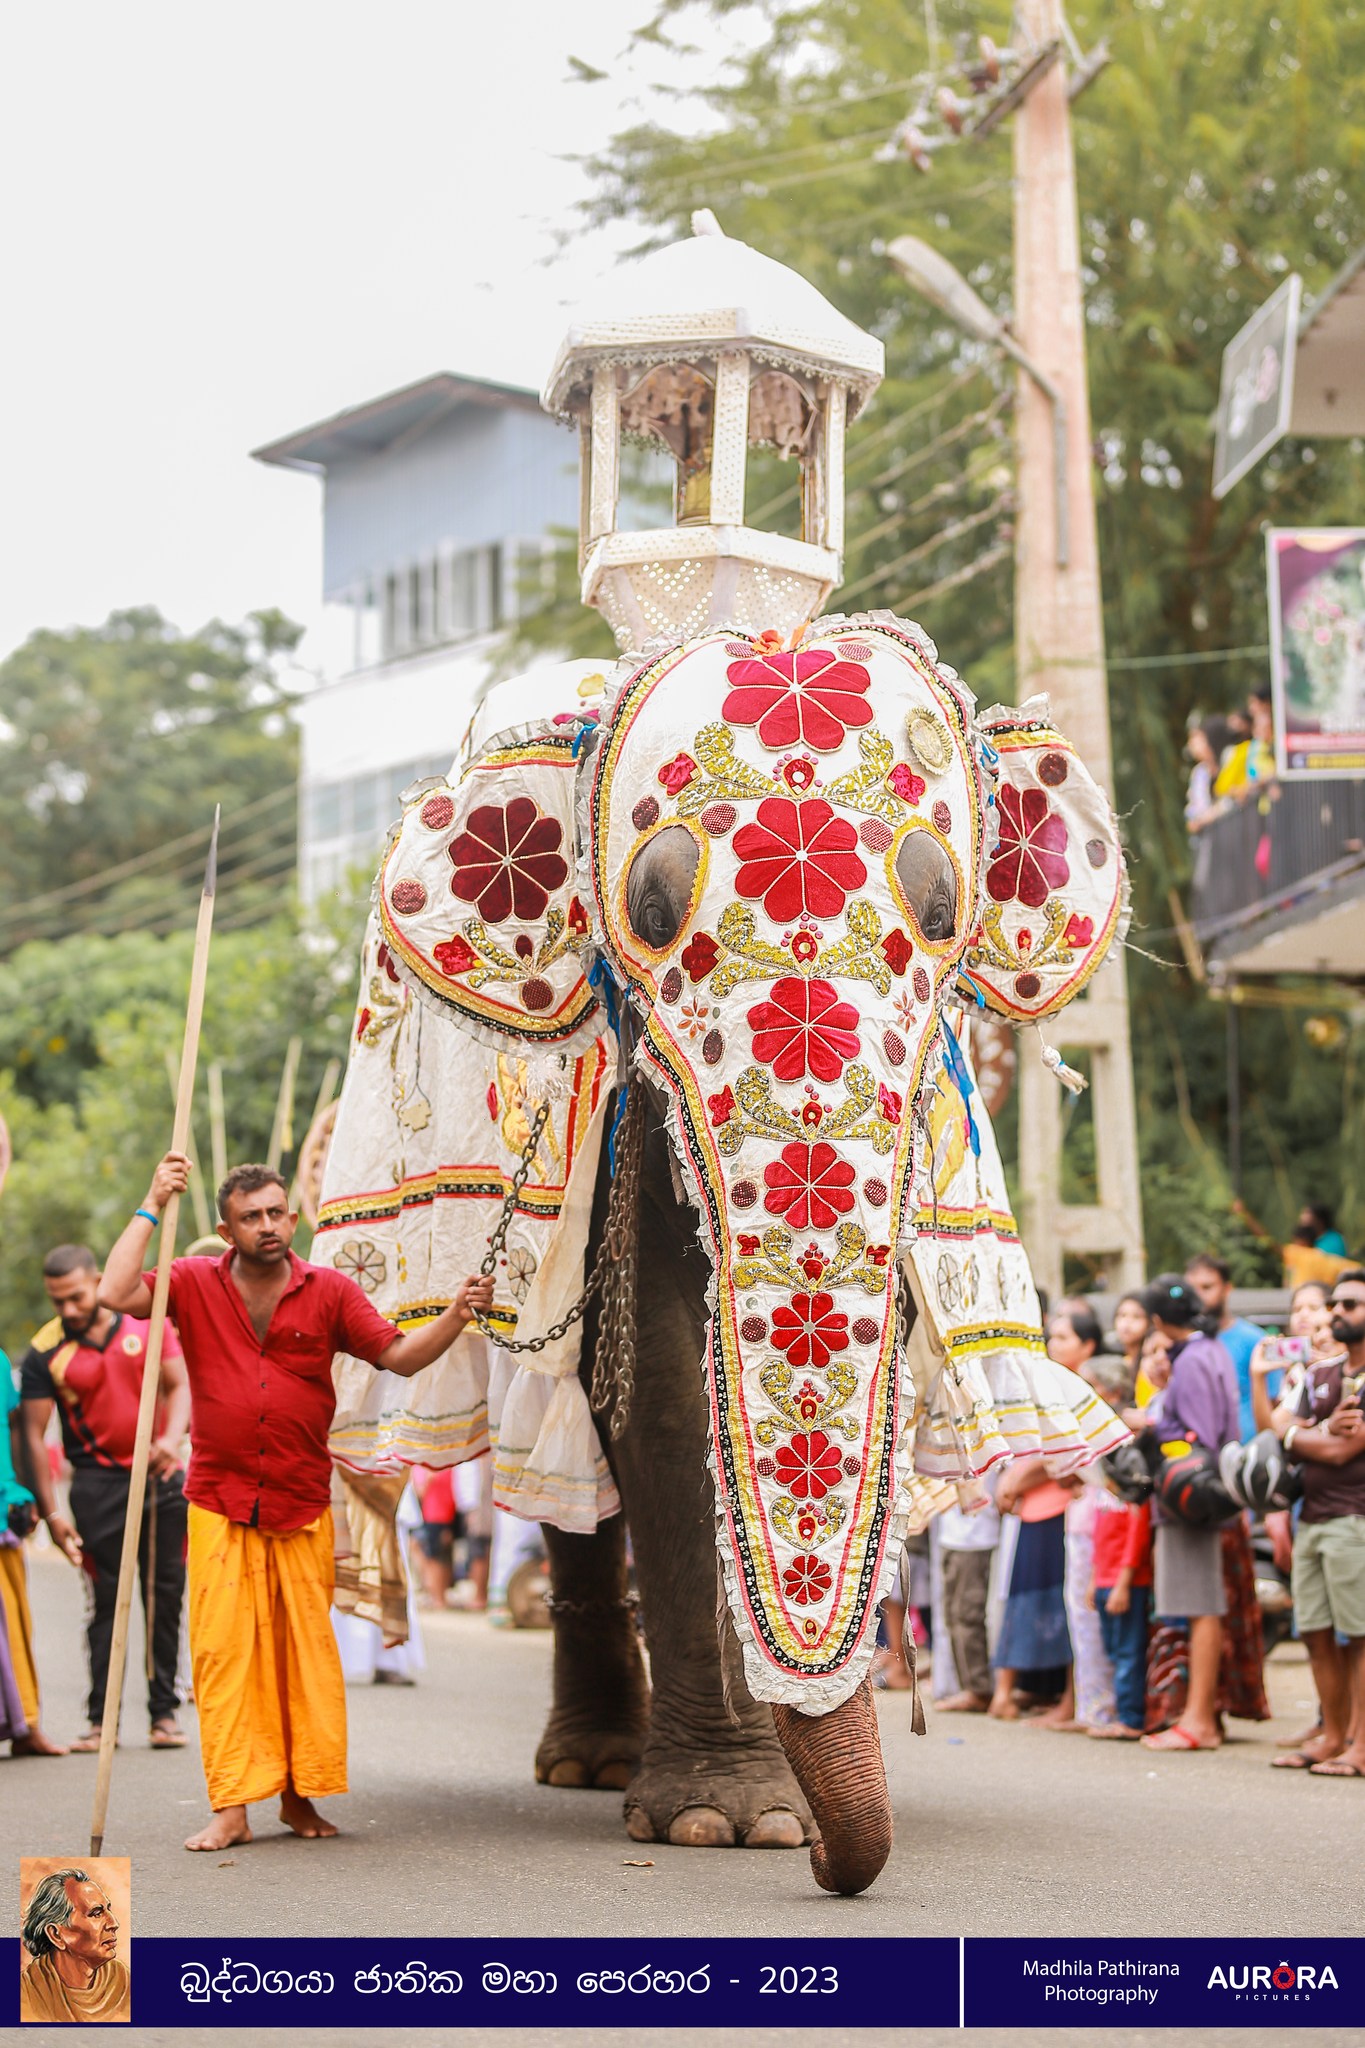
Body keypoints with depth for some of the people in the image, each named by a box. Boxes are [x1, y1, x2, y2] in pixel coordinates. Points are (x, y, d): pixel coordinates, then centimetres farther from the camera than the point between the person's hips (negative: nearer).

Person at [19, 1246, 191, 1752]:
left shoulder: (147, 1325, 3)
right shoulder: (45, 1352, -3)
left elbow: (178, 1386, 2)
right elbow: (34, 1434, -2)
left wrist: (172, 1437, -19)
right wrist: (50, 1511, -8)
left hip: (160, 1477, 2)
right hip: (98, 1483, -2)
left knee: (165, 1596, 4)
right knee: (107, 1600, -3)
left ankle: (164, 1712, 11)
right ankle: (100, 1718, 3)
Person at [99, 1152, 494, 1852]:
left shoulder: (329, 1292, 4)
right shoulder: (195, 1284, 1)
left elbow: (398, 1356, 2)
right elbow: (116, 1294, -13)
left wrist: (456, 1314, -14)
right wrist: (152, 1208, -10)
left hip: (302, 1510, 1)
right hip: (220, 1510, -1)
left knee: (305, 1655, 5)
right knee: (224, 1651, -6)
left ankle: (300, 1797, 16)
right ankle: (230, 1809, -4)